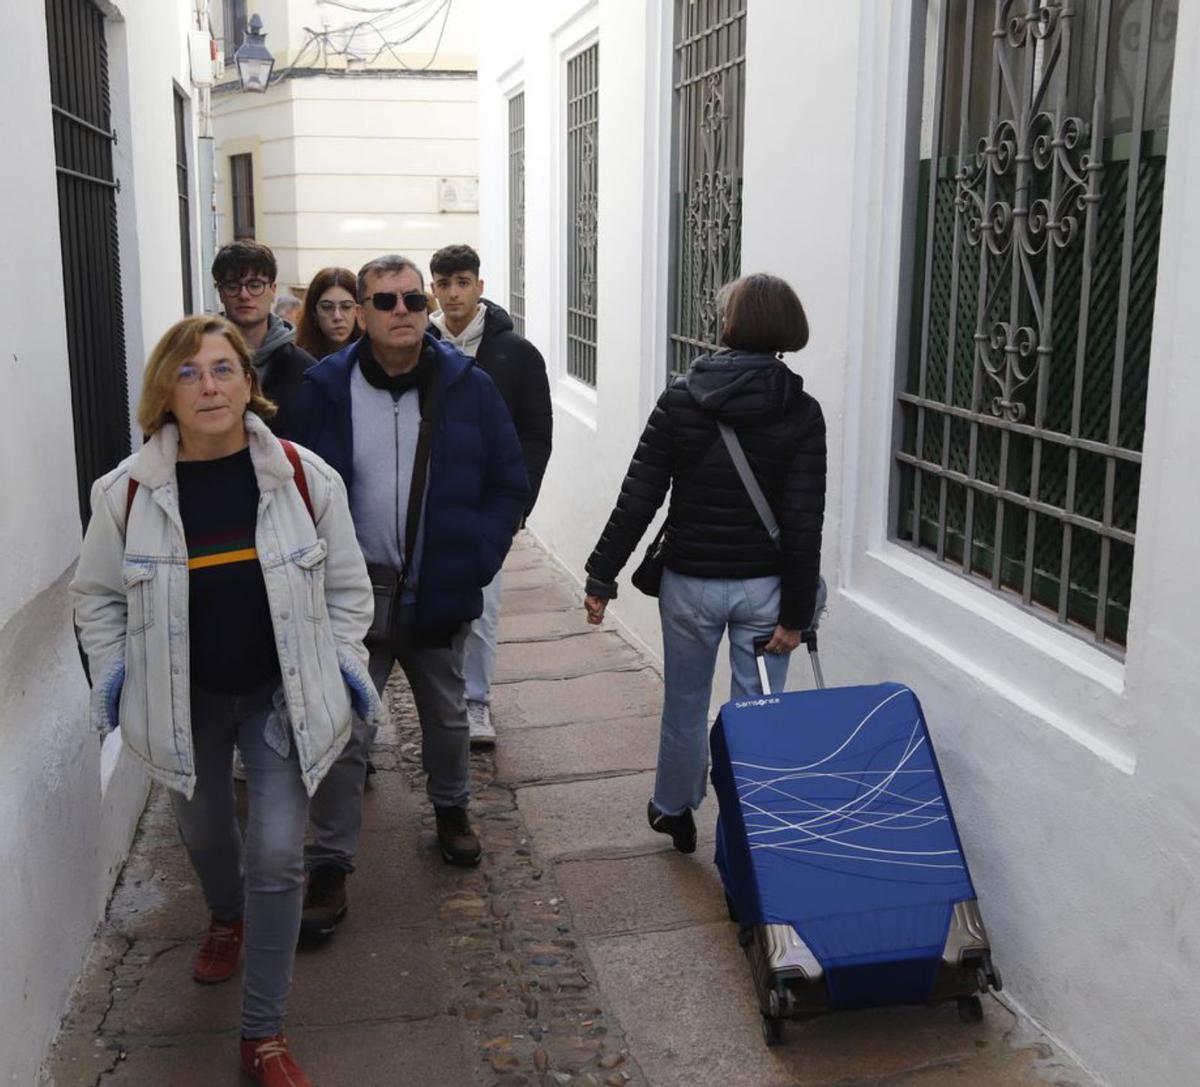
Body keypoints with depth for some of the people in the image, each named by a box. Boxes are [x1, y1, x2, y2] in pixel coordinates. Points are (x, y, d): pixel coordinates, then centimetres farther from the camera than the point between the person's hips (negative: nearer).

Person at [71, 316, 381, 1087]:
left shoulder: (306, 476, -14)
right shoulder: (128, 491, -13)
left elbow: (347, 583, -2)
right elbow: (97, 593, 3)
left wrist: (342, 658, -6)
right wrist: (114, 671, -5)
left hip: (281, 694, -1)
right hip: (185, 700, 2)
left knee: (277, 856, -6)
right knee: (204, 833, 23)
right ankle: (227, 919, 60)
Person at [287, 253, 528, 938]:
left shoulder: (469, 387, -4)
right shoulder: (325, 389, -5)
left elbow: (509, 486, 1)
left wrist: (475, 565, -8)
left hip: (439, 594, 2)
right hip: (353, 593, -1)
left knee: (447, 716, 21)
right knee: (344, 732, 1)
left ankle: (452, 810, 45)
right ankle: (330, 870, 12)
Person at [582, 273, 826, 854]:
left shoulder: (680, 398, -6)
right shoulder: (801, 412, -7)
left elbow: (639, 497, -7)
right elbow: (803, 523, -10)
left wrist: (602, 575, 0)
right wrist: (796, 611, -6)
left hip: (690, 581, 1)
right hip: (764, 586, -1)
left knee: (685, 704, 19)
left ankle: (673, 811, 40)